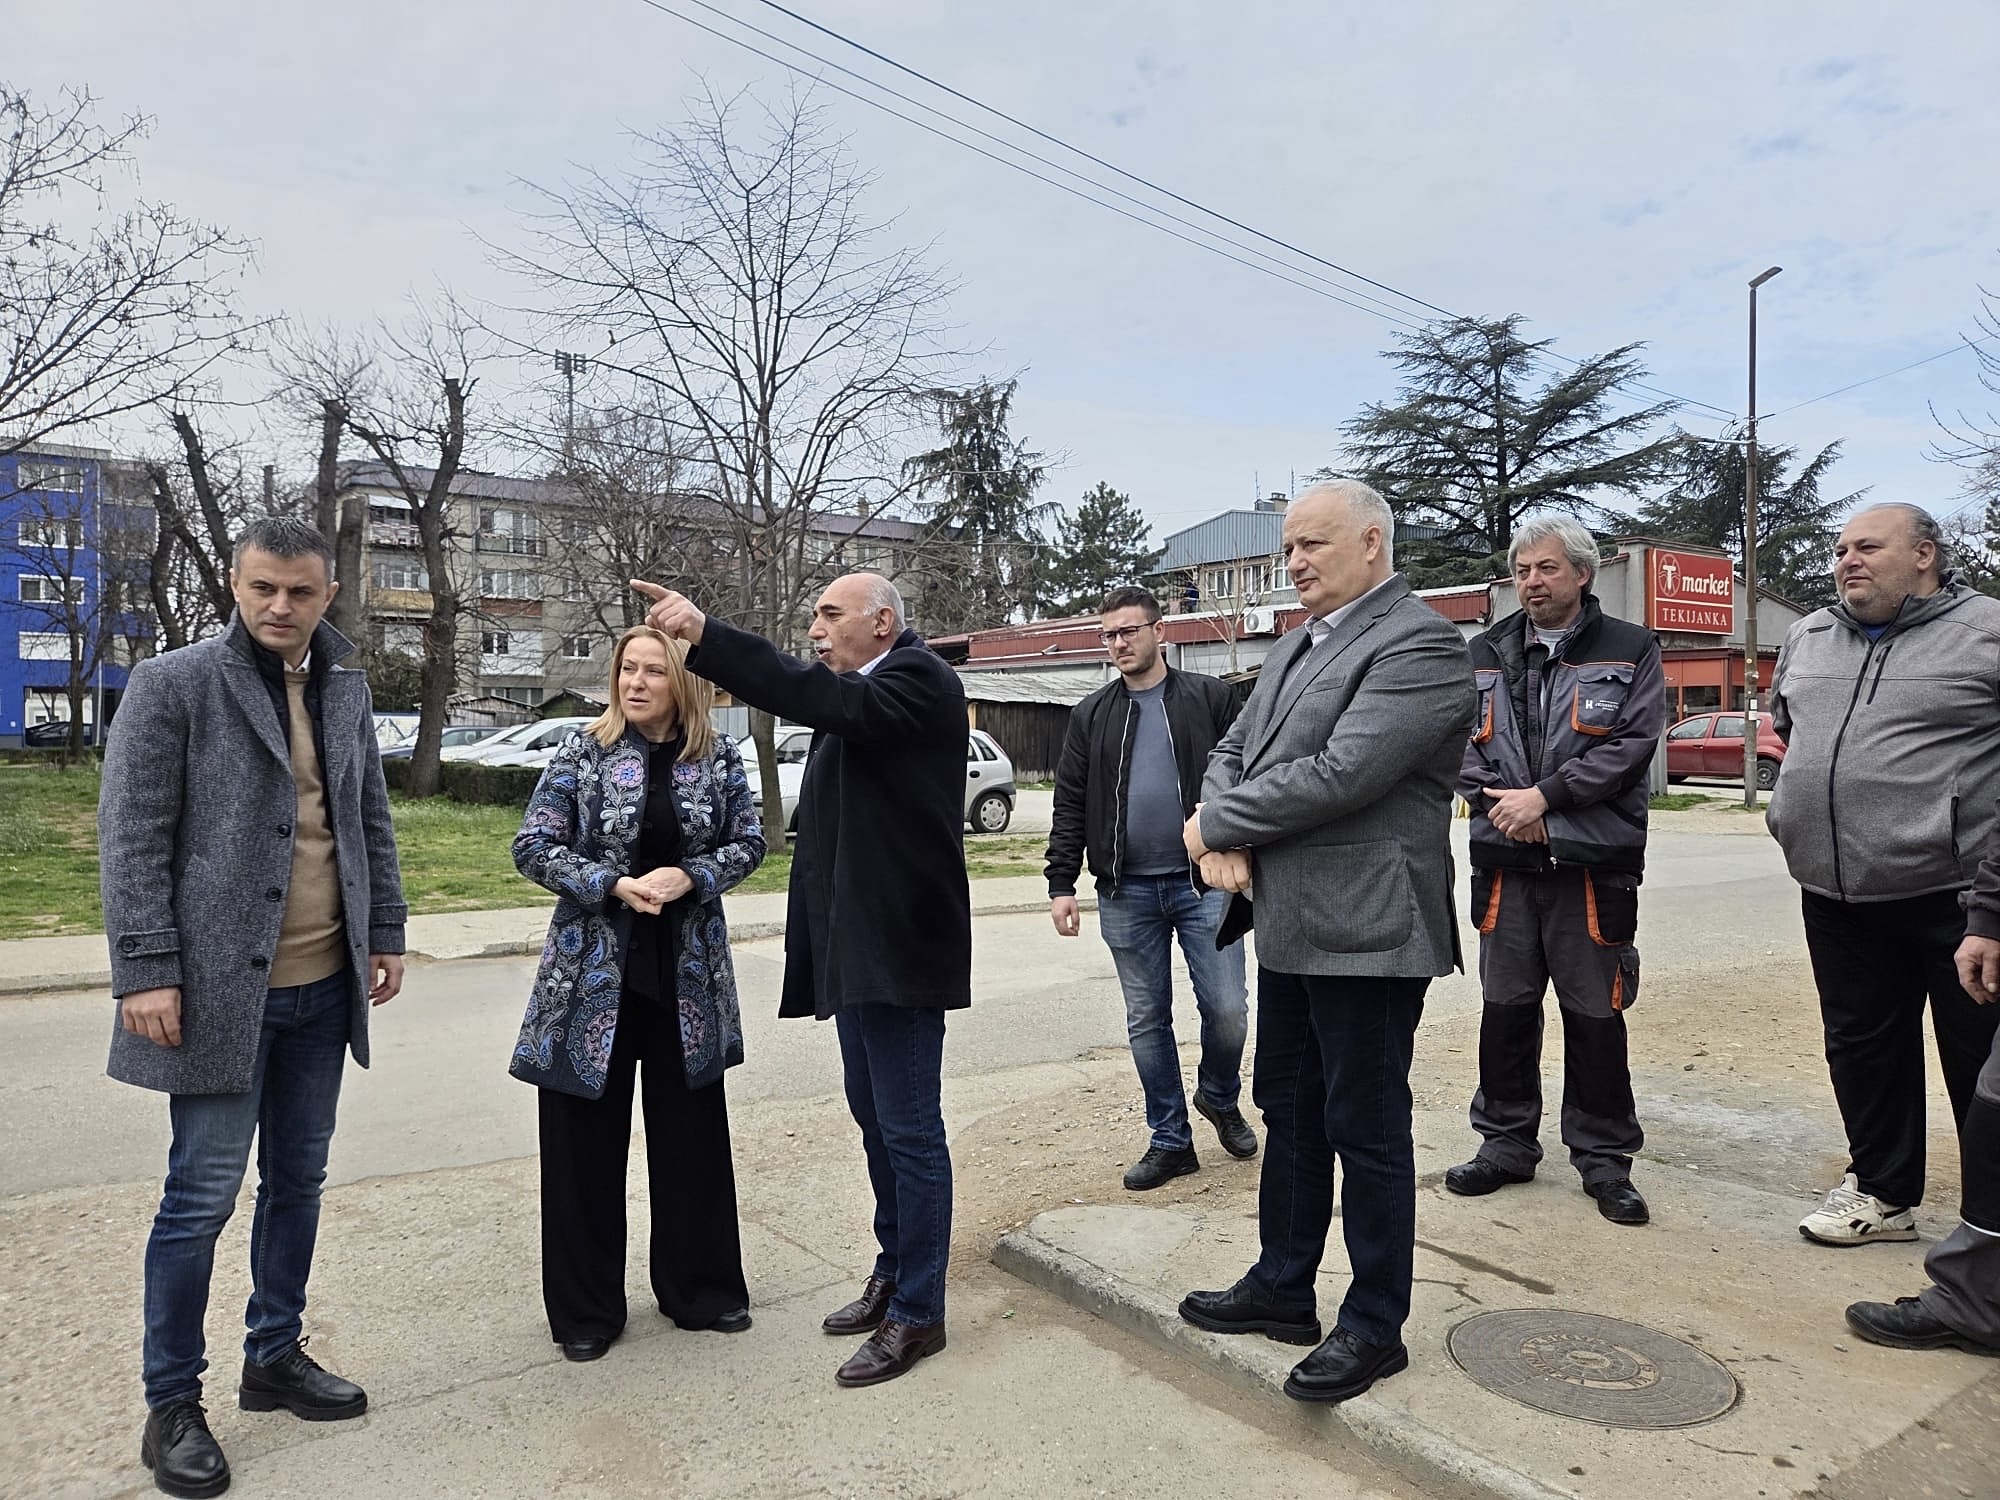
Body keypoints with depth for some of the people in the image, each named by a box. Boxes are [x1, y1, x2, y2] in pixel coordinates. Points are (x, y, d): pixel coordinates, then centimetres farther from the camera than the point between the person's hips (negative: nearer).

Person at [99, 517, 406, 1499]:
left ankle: (276, 1357, 32)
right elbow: (131, 838, -10)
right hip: (219, 986, -5)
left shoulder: (345, 692, 9)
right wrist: (148, 972, -14)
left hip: (323, 986, 6)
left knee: (298, 1181, 15)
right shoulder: (173, 684, -7)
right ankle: (172, 1406, 20)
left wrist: (385, 932, 11)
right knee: (202, 1196, 3)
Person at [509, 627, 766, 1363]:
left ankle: (701, 1288, 31)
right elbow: (533, 847, -6)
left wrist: (688, 876, -14)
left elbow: (749, 841, 3)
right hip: (593, 969, -1)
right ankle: (585, 1309, 25)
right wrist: (615, 886, -18)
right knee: (586, 1139, 7)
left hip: (688, 971, 2)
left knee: (692, 1132, 12)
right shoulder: (583, 750, -5)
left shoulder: (718, 757, -1)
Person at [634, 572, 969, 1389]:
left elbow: (833, 703, -28)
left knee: (908, 1127, -1)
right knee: (873, 1115, 18)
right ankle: (894, 1272, 33)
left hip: (897, 945, -9)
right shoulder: (855, 689, 17)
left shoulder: (919, 679, -13)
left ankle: (918, 1312, 12)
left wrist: (705, 635, -31)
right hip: (856, 943, 10)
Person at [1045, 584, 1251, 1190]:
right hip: (1126, 892, 3)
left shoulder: (1212, 698, 1)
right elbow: (1070, 804, 8)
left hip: (1203, 883, -2)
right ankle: (1170, 1141, 23)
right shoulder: (1092, 715, 9)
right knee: (1146, 1021, 9)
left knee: (1227, 1011, -2)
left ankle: (1219, 1098, 29)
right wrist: (1061, 884, 2)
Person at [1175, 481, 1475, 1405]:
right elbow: (1233, 751, 13)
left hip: (1364, 932, -9)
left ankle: (1375, 1326, 22)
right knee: (1288, 1112, 18)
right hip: (1288, 927, 9)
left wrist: (1215, 824, -12)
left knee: (1366, 1130, 5)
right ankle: (1282, 1289, 35)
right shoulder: (1297, 646, 15)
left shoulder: (1420, 645, -14)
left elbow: (1339, 774, -23)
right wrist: (1222, 838, -8)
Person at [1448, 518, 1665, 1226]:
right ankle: (1506, 1141, 26)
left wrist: (1545, 795, -15)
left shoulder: (1630, 651, 1)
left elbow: (1632, 743, -10)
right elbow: (1461, 739, 6)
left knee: (1595, 1014, 6)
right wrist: (1500, 801, -10)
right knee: (1506, 1007, 11)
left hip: (1594, 862, -3)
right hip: (1505, 861, 3)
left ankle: (1604, 1155, 22)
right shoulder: (1486, 653, 11)